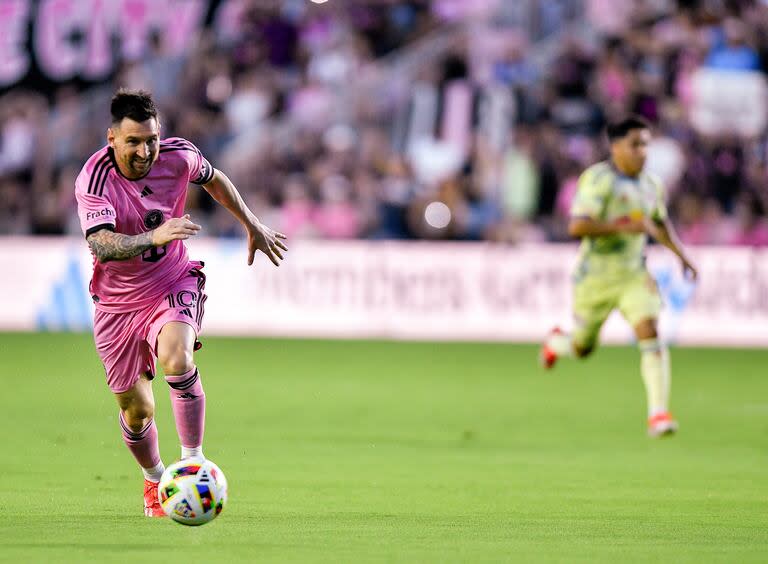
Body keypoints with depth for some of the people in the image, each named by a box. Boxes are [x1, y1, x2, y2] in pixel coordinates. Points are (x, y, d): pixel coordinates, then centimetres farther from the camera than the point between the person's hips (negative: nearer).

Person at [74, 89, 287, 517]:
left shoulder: (178, 156, -13)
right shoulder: (93, 180, -24)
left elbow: (214, 179, 12)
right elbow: (101, 245, -39)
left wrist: (254, 226, 20)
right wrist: (154, 237, -54)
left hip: (175, 284, 1)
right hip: (118, 301, 0)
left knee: (177, 359, -31)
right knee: (136, 410, 6)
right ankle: (155, 480, 36)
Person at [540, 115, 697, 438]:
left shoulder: (650, 185, 5)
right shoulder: (598, 179, -18)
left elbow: (660, 224, 25)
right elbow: (577, 227, -29)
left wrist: (682, 256, 16)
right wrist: (626, 226, -34)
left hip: (633, 275, 4)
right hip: (595, 276, -4)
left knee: (650, 332, -19)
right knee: (582, 349, 13)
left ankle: (659, 414, -21)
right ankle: (557, 342, 52)